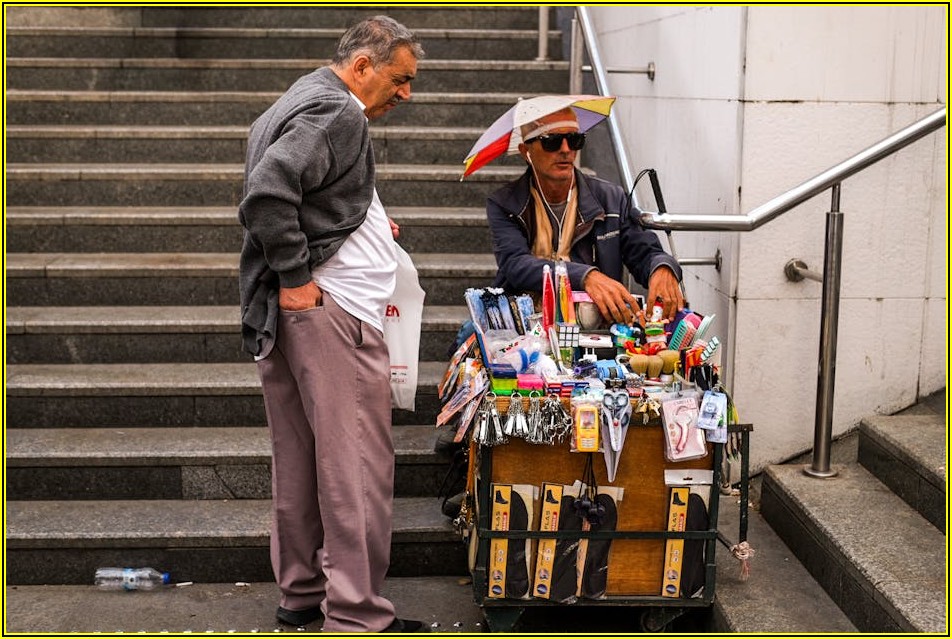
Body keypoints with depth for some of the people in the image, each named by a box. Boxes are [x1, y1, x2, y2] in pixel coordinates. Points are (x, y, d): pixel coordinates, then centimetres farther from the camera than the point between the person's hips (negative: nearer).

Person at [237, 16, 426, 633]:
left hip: (292, 311, 10)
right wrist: (295, 277, -19)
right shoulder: (337, 112, -12)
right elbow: (267, 192, -25)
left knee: (301, 461, 15)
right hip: (331, 306, -10)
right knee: (357, 465, -5)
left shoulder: (300, 102, 21)